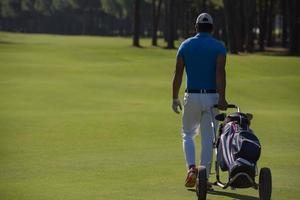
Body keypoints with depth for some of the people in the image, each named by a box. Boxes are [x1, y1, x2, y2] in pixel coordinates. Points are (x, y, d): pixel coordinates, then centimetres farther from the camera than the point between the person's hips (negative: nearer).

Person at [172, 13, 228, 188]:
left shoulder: (186, 45, 4)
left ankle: (191, 167, -6)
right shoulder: (219, 47, -1)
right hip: (212, 97, -1)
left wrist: (175, 98, 8)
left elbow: (178, 73, 2)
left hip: (192, 96, 1)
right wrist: (222, 98, -20)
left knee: (188, 134, 16)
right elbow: (220, 72, -14)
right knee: (208, 138, 6)